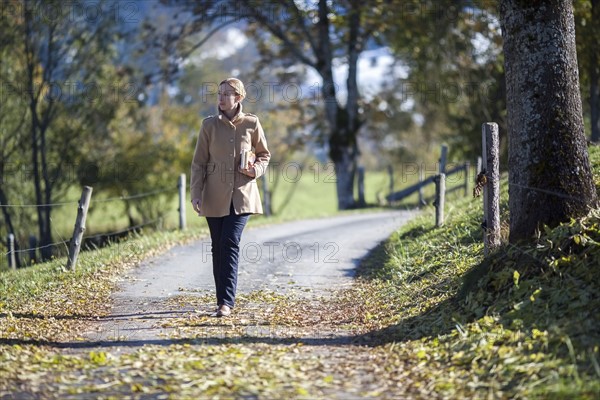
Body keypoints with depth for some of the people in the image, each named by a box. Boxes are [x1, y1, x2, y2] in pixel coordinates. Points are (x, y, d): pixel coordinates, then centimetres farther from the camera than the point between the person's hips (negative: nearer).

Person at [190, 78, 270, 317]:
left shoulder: (252, 124, 1)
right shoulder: (209, 125, 1)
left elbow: (264, 155, 13)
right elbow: (199, 162, 3)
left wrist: (256, 170, -8)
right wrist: (195, 194, -4)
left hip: (242, 195, -2)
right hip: (215, 196, 2)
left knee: (230, 243, -14)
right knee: (218, 247, 6)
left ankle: (226, 302, -14)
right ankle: (225, 299, 19)